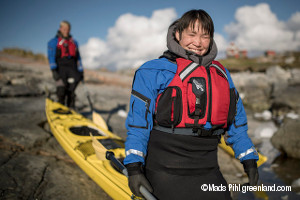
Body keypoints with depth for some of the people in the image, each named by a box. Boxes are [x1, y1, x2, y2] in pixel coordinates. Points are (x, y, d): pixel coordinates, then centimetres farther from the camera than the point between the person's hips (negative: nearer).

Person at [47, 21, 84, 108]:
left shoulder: (74, 42, 23)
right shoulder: (53, 42, 10)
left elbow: (78, 57, 23)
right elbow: (51, 56, -1)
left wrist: (81, 71, 14)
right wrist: (53, 70, -15)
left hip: (72, 68, 3)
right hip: (60, 67, -3)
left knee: (71, 92, 0)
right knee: (61, 92, -9)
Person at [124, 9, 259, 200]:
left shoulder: (221, 74, 11)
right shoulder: (153, 72, -4)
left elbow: (237, 121, 18)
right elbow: (138, 121, -6)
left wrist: (249, 160, 17)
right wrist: (134, 167, -12)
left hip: (208, 172, 5)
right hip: (165, 172, -4)